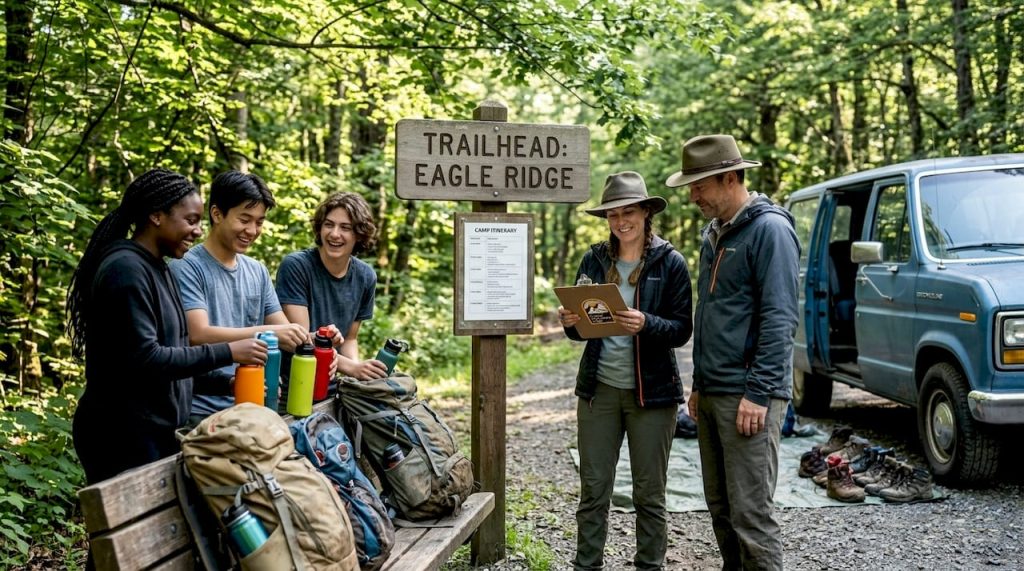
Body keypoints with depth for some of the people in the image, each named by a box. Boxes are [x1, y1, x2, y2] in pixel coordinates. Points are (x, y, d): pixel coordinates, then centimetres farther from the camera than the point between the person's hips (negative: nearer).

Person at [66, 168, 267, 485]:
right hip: (122, 436, -10)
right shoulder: (126, 269, -17)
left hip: (155, 431, 10)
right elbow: (143, 358, -24)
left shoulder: (157, 267, 12)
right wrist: (227, 352, -21)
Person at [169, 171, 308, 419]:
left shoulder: (258, 272, 11)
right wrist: (267, 332, -28)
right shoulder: (187, 267, -8)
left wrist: (314, 341, -13)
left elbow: (284, 330, 9)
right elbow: (198, 334, -20)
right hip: (202, 409, -6)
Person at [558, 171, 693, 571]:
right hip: (599, 388, 3)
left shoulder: (670, 263, -4)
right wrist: (571, 323, -11)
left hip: (651, 391, -2)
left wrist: (646, 324, -25)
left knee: (649, 494, 7)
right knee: (593, 490, 6)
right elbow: (582, 329, 11)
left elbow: (682, 330, -7)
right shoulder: (594, 260, 6)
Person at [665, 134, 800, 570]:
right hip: (710, 393, 9)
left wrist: (759, 392, -20)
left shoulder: (769, 229, -10)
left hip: (746, 396, -9)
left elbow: (779, 318, -16)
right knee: (720, 506, 13)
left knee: (750, 512, -7)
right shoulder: (714, 233, 17)